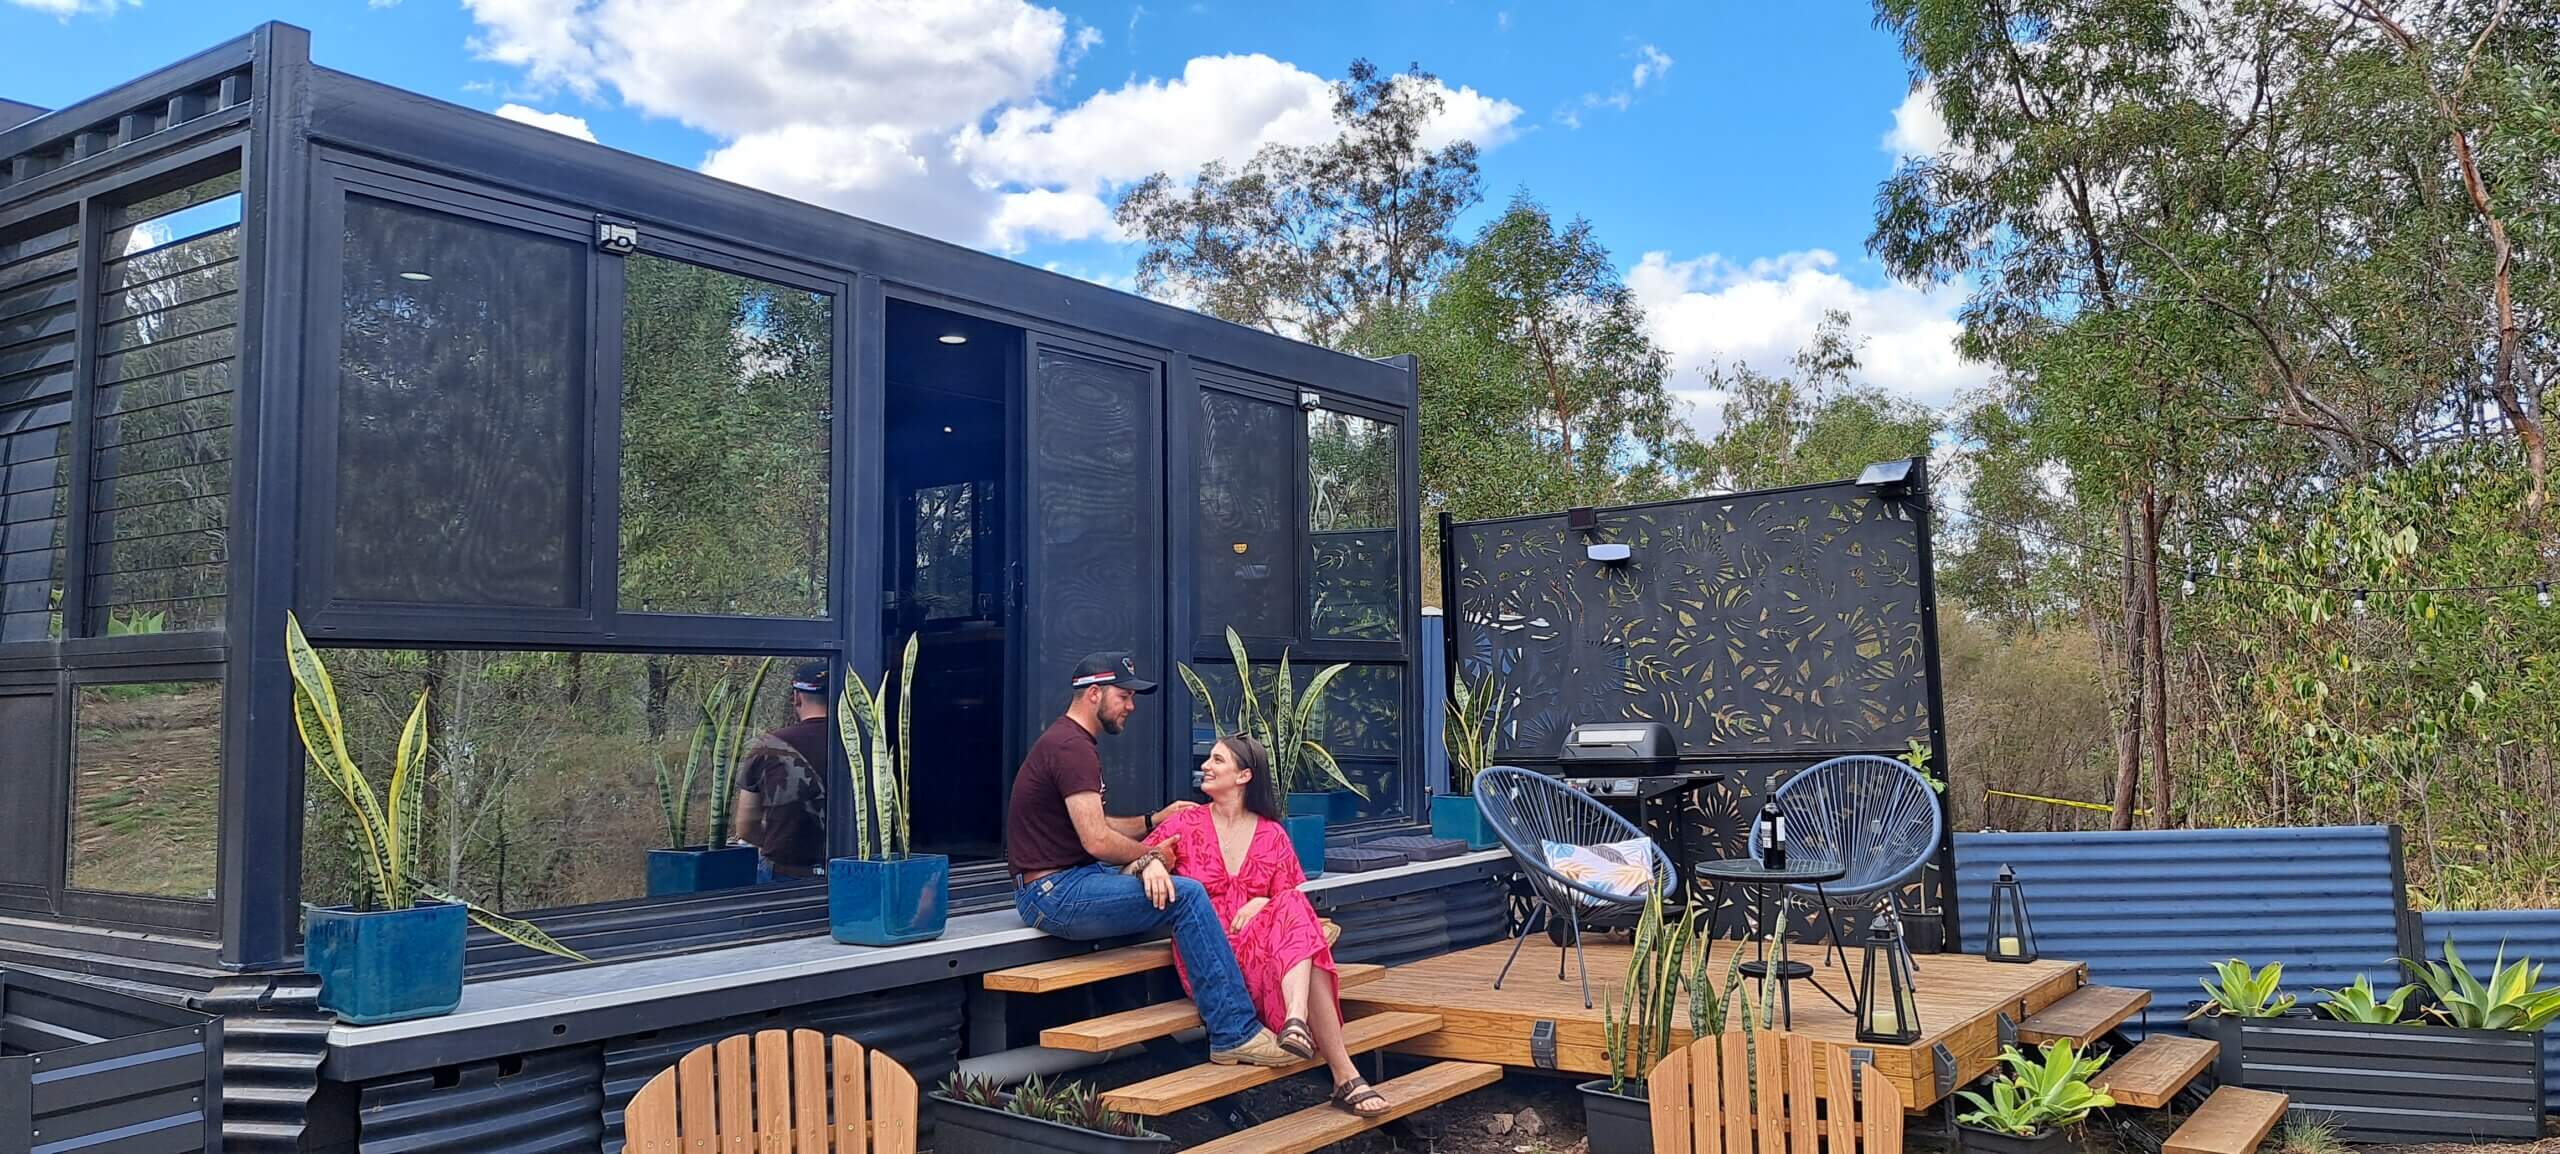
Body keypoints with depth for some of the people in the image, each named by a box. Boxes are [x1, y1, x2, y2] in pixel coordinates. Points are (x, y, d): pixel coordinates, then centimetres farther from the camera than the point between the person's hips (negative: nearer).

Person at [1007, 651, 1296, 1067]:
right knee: (1185, 895, -22)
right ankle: (1235, 1034, -20)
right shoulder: (1072, 747, -15)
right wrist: (1149, 856, -6)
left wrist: (1154, 821, 11)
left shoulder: (1072, 743, 20)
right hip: (1053, 894, -11)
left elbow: (1092, 827, 21)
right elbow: (1096, 840, -22)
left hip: (1071, 880, 11)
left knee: (1175, 882, 12)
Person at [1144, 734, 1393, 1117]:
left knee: (1294, 913, -34)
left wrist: (1263, 903, -13)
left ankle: (1298, 1020, -54)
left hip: (1266, 948, 3)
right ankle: (1344, 1075, -42)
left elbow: (1293, 896, 11)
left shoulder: (1271, 834, 14)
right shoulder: (1185, 825, 10)